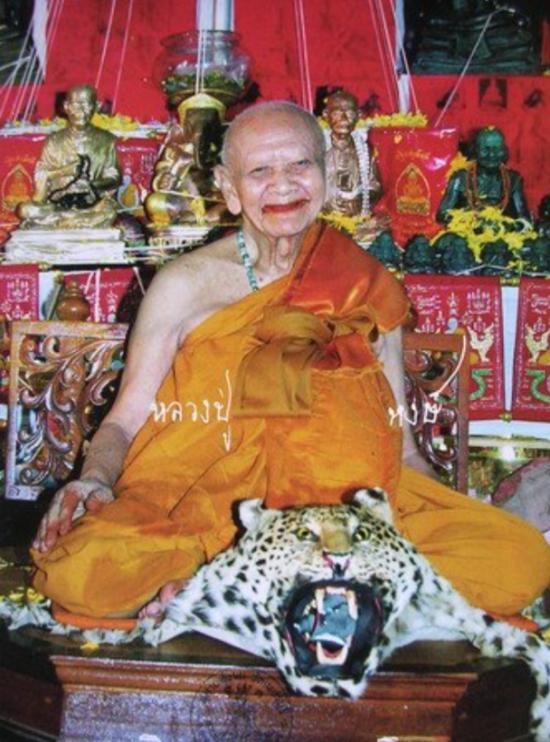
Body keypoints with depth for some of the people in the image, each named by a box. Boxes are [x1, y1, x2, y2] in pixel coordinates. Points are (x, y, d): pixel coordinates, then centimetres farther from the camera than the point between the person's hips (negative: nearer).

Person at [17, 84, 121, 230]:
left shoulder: (105, 141, 8)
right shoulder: (54, 141, 10)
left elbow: (113, 178, 2)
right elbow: (41, 175, 6)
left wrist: (93, 185, -19)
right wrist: (63, 171, -13)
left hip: (94, 203, -1)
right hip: (58, 203, 1)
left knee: (107, 211, -37)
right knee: (26, 210, -27)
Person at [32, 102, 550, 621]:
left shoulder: (370, 290, 12)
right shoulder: (185, 286, 6)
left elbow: (399, 442, 14)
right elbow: (127, 420, 6)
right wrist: (95, 482, -15)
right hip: (201, 507, -2)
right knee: (76, 568, -31)